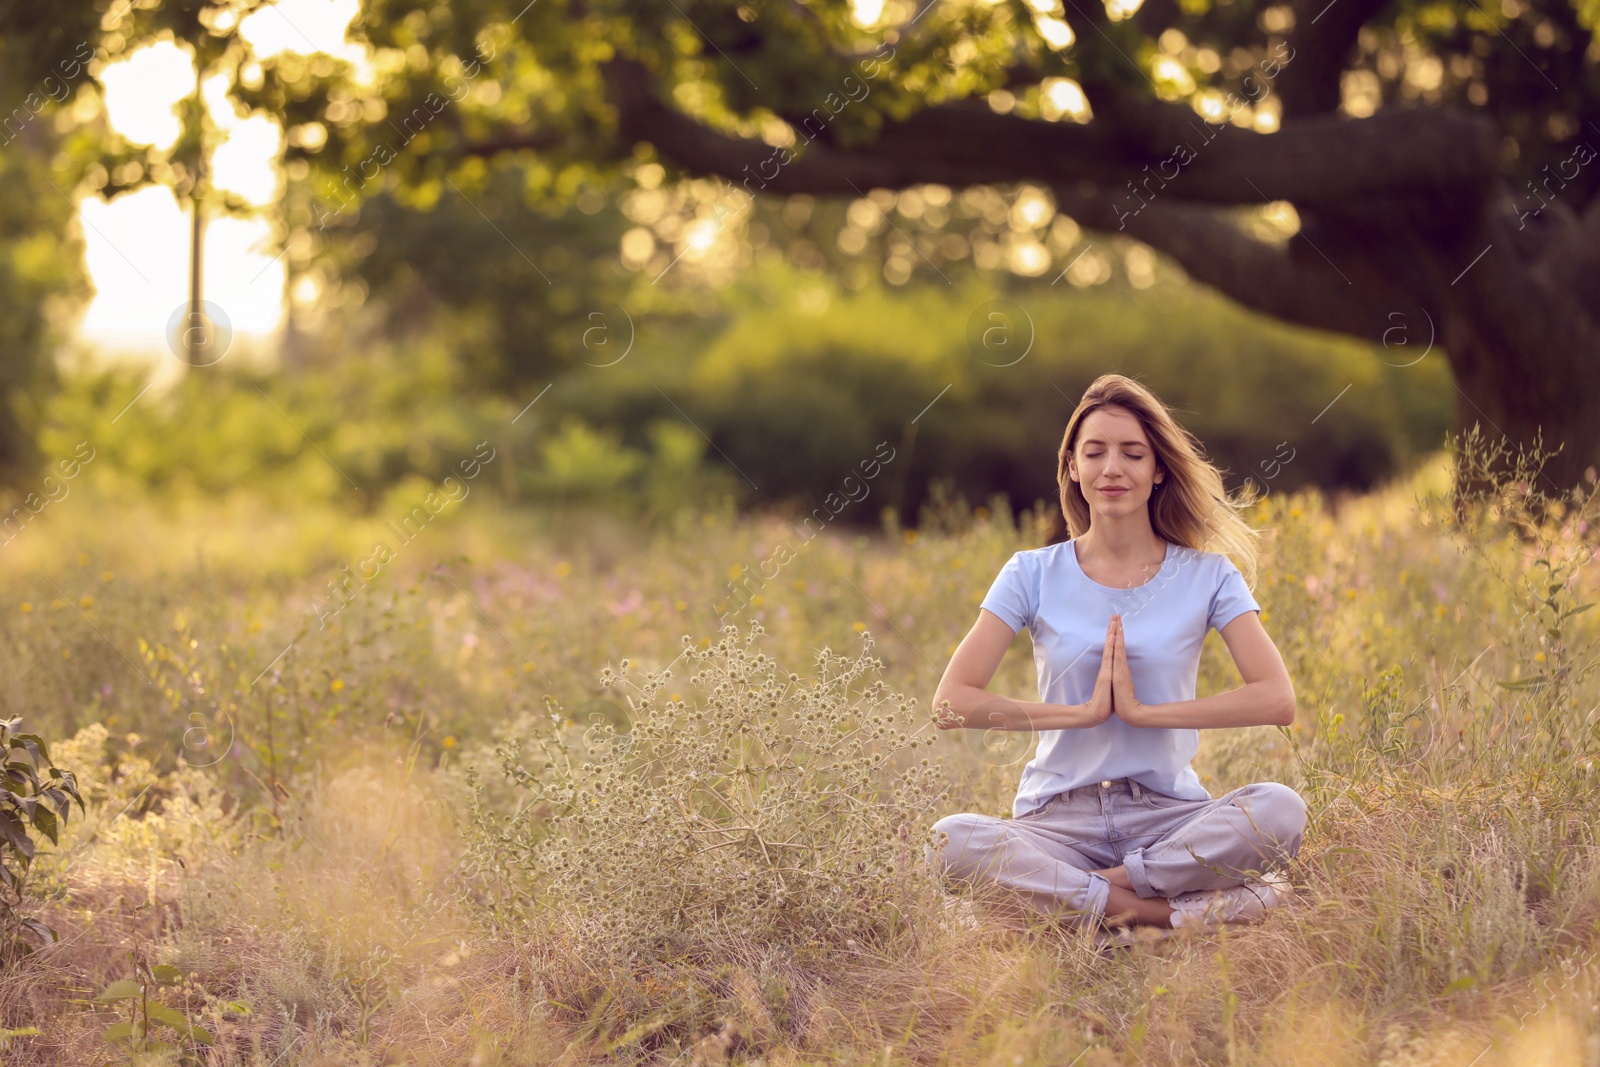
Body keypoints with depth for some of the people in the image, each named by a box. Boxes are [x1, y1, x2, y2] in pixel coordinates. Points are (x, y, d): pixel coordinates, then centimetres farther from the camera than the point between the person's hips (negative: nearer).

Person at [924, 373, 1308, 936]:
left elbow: (1277, 699, -10)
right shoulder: (1033, 575, 4)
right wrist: (1084, 711, -12)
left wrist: (1144, 710, -14)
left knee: (1280, 808, -31)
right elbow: (951, 703, -6)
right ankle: (1176, 909, -28)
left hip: (1168, 815, 0)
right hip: (1059, 819, 0)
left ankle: (1067, 896, -23)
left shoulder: (1208, 576, 4)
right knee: (952, 841, -33)